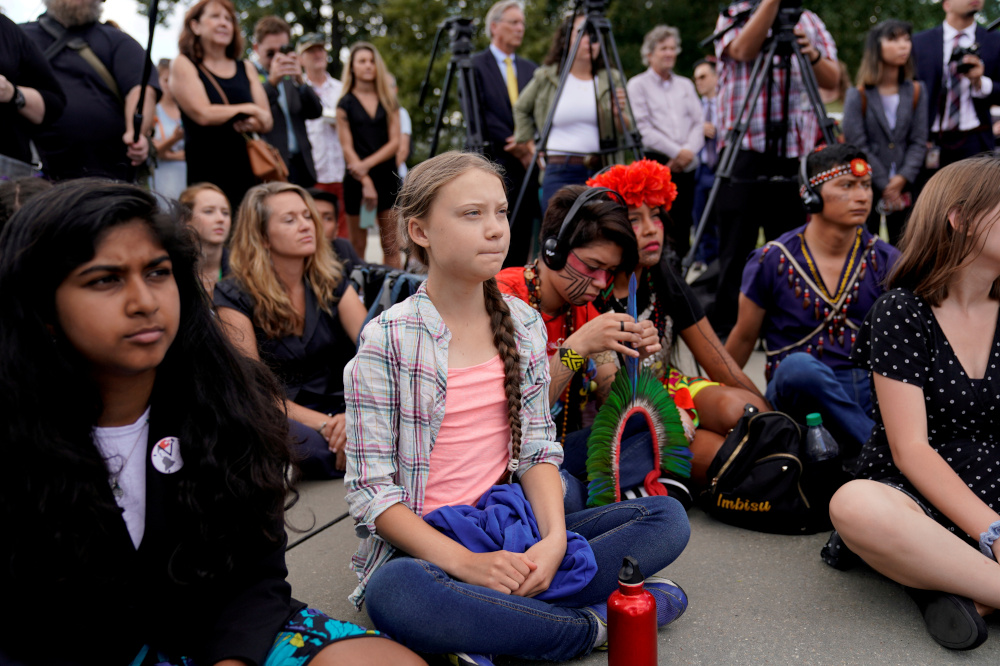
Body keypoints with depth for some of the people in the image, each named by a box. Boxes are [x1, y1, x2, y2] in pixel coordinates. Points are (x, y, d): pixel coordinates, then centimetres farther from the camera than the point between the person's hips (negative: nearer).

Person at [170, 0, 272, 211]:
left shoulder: (246, 68, 17)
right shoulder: (183, 65, 4)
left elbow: (267, 121, 10)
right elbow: (203, 114, -11)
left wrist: (252, 124, -14)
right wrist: (249, 110, -1)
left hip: (247, 172, 4)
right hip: (205, 174, -4)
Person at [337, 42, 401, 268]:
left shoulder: (389, 101, 11)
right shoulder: (345, 103, 4)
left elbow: (394, 142, 2)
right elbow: (347, 148, -2)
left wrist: (367, 164, -12)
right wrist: (366, 182, -13)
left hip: (387, 175, 2)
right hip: (357, 179, -2)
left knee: (391, 246, 0)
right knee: (358, 246, 2)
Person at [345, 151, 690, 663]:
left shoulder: (524, 324, 6)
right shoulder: (387, 339, -9)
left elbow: (538, 448, 5)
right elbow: (370, 488, -12)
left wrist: (554, 538, -14)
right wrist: (465, 562, -23)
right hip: (425, 546, -4)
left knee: (666, 517, -9)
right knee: (395, 593, -39)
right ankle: (595, 625, -18)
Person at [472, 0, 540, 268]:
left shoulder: (531, 69, 19)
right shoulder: (475, 65, 2)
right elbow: (481, 115, -7)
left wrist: (531, 143, -8)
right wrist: (517, 147, -10)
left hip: (527, 163, 5)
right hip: (494, 162, -5)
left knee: (522, 237, 3)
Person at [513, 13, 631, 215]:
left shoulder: (611, 79, 9)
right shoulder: (545, 77, 6)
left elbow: (623, 132, 7)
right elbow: (521, 109, 22)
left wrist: (618, 113, -14)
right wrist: (527, 143, 12)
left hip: (603, 173, 2)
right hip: (560, 173, -2)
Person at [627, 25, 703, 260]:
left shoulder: (686, 85, 22)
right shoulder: (638, 85, 5)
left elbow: (699, 122, 13)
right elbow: (643, 128, -6)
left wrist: (689, 151, -6)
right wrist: (676, 151, -10)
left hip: (686, 166, 5)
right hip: (656, 162, -4)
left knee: (683, 223, 1)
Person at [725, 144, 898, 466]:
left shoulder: (885, 260, 5)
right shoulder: (771, 261, -2)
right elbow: (743, 339, 8)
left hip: (868, 391, 2)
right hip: (795, 393, -2)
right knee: (799, 366, -38)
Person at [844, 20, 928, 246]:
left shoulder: (917, 92, 6)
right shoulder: (858, 96, -5)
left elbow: (918, 142, 4)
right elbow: (858, 145, -8)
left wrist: (902, 178, -10)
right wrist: (884, 185, -9)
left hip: (904, 186, 3)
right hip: (866, 185, -3)